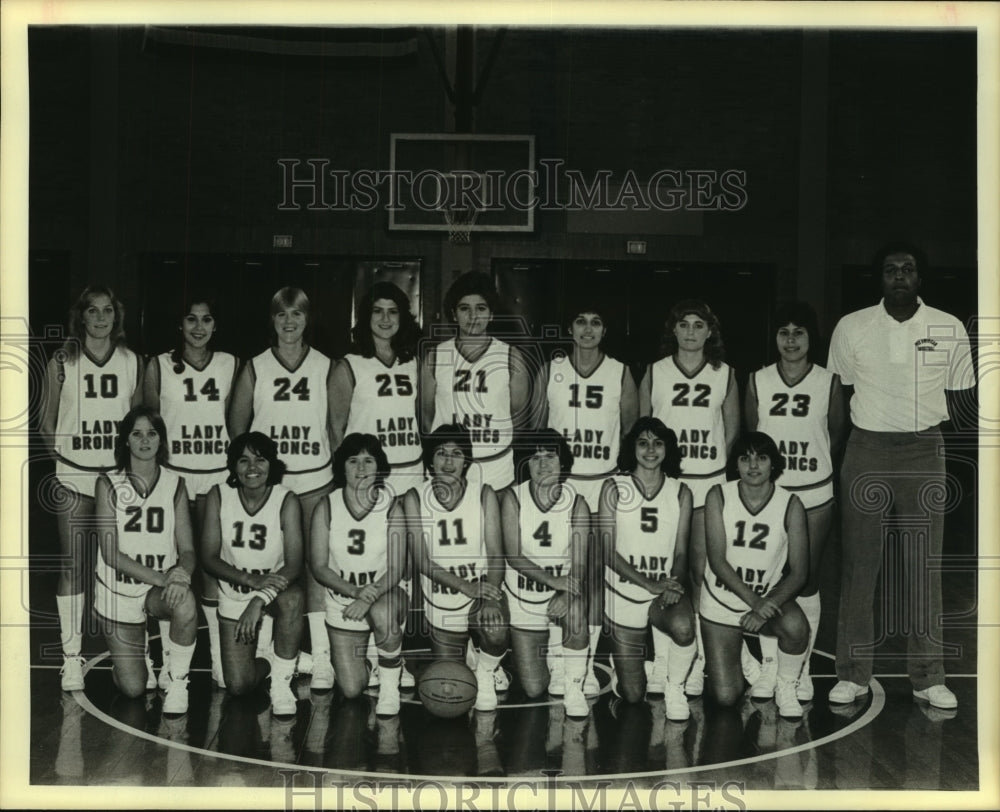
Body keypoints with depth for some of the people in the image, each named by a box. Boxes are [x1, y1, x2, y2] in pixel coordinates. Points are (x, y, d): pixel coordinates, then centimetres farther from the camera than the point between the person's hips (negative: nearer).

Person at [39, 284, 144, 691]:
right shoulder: (61, 363, 3)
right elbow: (46, 422, 7)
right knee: (73, 566, 2)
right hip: (74, 477, -1)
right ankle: (71, 657, 10)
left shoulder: (132, 362, 7)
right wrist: (61, 455, -3)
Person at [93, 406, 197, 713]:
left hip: (163, 587, 1)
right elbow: (111, 553, -14)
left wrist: (182, 573, -29)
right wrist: (160, 578, -26)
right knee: (133, 689, -2)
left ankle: (177, 681, -13)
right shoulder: (108, 484, -8)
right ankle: (139, 648, 34)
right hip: (117, 592, -1)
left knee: (185, 604, -37)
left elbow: (187, 549, -4)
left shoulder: (175, 484, -2)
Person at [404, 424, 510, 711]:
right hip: (440, 601, 1)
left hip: (482, 590, -1)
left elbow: (496, 554, -9)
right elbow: (421, 560, -12)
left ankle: (485, 673, 2)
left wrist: (491, 597, -27)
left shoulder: (484, 494, -5)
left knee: (497, 635, -34)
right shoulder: (415, 498, -6)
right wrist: (464, 586, -25)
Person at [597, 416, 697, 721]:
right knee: (632, 695, -1)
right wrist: (651, 584, -19)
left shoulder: (680, 492, 3)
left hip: (666, 591, 1)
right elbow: (607, 550, -8)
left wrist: (674, 585, -20)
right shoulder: (614, 488, -3)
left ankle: (674, 686, -5)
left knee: (683, 627, -36)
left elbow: (681, 550, 2)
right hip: (623, 592, -1)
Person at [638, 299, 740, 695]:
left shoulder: (724, 375, 7)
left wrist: (707, 459, 4)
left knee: (702, 571, -2)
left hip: (709, 484, 0)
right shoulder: (655, 373, 7)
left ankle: (696, 662, 3)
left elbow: (732, 428, 11)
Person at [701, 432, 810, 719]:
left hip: (769, 598, 0)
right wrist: (753, 601, -26)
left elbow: (799, 572, -11)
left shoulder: (790, 505, -10)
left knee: (795, 626, -36)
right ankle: (738, 657, 31)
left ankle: (785, 686, -4)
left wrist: (766, 605, -27)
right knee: (726, 698, -5)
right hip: (720, 604, 0)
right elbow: (717, 561, -15)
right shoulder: (718, 497, -11)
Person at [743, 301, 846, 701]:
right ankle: (768, 667, 15)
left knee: (807, 582, 4)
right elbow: (749, 434, 7)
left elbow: (836, 436, 6)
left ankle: (800, 670, 16)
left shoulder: (829, 382, -2)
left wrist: (814, 467, 7)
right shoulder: (758, 381, 0)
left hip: (814, 496, -1)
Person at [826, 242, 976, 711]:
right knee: (859, 565, 2)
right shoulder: (851, 328, 1)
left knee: (925, 567, 4)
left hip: (924, 452, 1)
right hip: (866, 451, 0)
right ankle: (853, 675, 9)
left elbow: (960, 398, 9)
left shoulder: (950, 330, 2)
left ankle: (928, 677, 11)